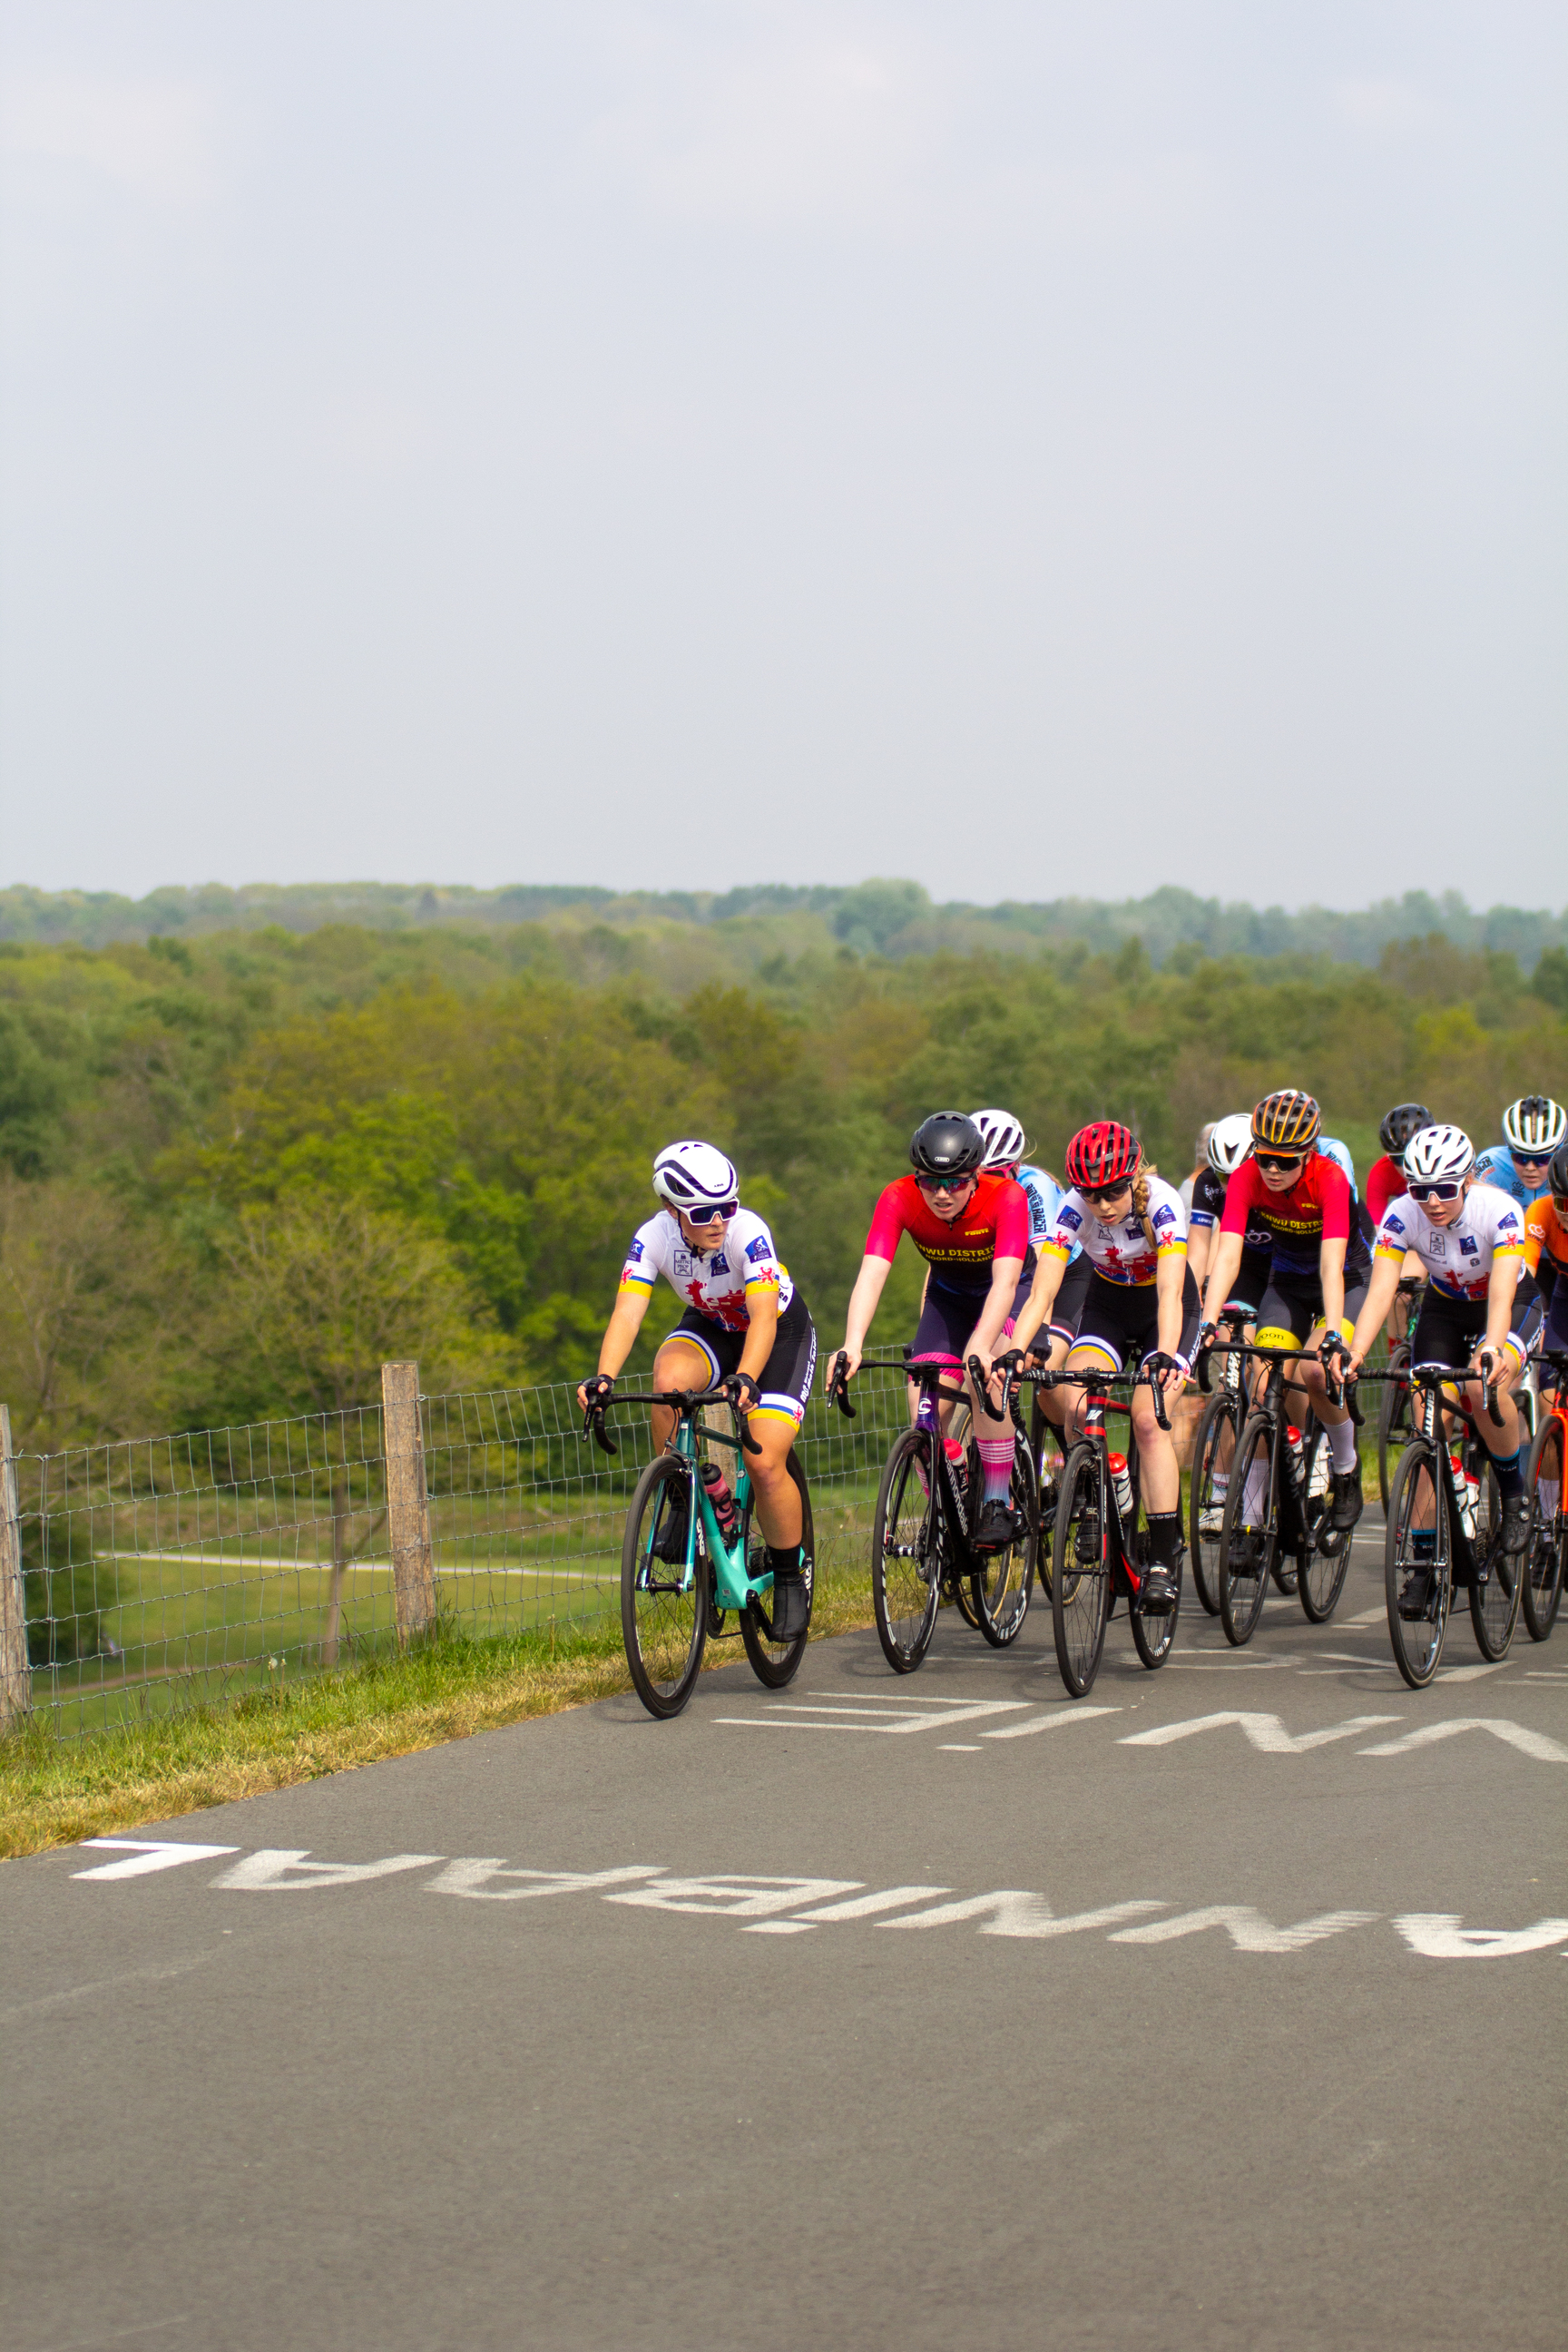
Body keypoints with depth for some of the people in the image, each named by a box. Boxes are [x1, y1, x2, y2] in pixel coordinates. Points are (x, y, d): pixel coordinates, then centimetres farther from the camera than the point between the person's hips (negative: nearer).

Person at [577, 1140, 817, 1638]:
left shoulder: (748, 1232, -33)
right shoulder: (653, 1238, -24)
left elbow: (763, 1315, -43)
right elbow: (627, 1312, -33)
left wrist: (744, 1380, -59)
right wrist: (604, 1378, -50)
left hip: (781, 1335, -3)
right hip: (710, 1329, 3)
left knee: (765, 1465, -17)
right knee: (669, 1379, -32)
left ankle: (791, 1576, 8)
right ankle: (682, 1503, -12)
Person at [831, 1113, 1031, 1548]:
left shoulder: (1006, 1197, -34)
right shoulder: (900, 1198, -27)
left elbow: (1004, 1282, -44)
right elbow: (872, 1273, -37)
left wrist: (979, 1349, -59)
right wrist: (852, 1345, -53)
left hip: (1012, 1293, -3)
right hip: (949, 1296, 3)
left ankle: (998, 1506, -21)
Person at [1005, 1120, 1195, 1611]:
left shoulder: (1162, 1203, -31)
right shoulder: (1074, 1209, -25)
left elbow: (1171, 1292, -41)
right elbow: (1042, 1292, -31)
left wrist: (1165, 1357, -57)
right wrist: (1014, 1353, -47)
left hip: (1162, 1312, -2)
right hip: (1107, 1307, 2)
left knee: (1149, 1419, -21)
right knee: (1075, 1406, -24)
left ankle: (1164, 1559, -15)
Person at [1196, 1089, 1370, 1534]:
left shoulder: (1330, 1178, -30)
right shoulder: (1246, 1178, -23)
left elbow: (1332, 1265, -38)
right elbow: (1227, 1256, -30)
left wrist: (1333, 1336, -49)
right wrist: (1206, 1323, -43)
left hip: (1347, 1281, -3)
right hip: (1287, 1282, 3)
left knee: (1315, 1372, -26)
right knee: (1264, 1388, -13)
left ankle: (1347, 1471, 0)